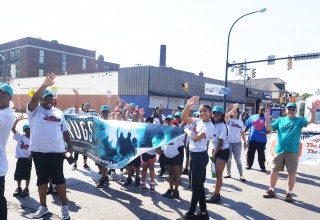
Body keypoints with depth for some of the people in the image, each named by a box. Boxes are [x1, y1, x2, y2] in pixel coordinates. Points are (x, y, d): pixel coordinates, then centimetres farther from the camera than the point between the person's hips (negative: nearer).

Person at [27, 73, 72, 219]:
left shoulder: (59, 112, 9)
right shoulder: (35, 110, 0)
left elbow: (65, 130, 13)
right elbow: (34, 99, -21)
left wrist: (69, 146, 8)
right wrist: (44, 85, -32)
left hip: (57, 152, 1)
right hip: (39, 151, -1)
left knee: (59, 179, 7)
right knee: (42, 179, 11)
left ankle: (64, 206, 17)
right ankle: (43, 206, 26)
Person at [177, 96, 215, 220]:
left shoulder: (210, 126, -14)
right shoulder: (198, 121, 8)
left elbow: (196, 138, -22)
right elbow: (184, 118, 6)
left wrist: (187, 131, -5)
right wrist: (188, 106, -7)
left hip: (200, 156, -8)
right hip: (193, 154, 8)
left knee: (196, 185, 2)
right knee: (198, 184, 15)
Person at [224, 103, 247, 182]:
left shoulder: (240, 122, 6)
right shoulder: (229, 120, -3)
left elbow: (242, 133, 10)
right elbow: (227, 116, -28)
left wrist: (245, 142, 8)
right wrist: (234, 108, -36)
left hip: (237, 143, 1)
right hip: (228, 142, -1)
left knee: (238, 160, 4)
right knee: (228, 159, 10)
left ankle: (241, 175, 9)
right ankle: (229, 173, 24)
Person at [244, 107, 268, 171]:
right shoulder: (252, 117, 9)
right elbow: (247, 126, 11)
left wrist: (266, 132, -17)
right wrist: (243, 132, 2)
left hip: (262, 140, -2)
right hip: (252, 138, 2)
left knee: (261, 154, 5)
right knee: (250, 153, 9)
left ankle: (262, 167, 16)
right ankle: (249, 165, 23)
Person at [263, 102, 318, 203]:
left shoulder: (299, 120, 4)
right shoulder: (280, 120, 9)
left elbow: (311, 121, -13)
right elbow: (269, 128, 3)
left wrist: (313, 113, -32)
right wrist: (267, 119, -14)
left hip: (293, 151, -2)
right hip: (279, 150, 2)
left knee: (292, 173, 4)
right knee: (274, 171, 8)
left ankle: (289, 193, 20)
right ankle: (271, 191, 23)